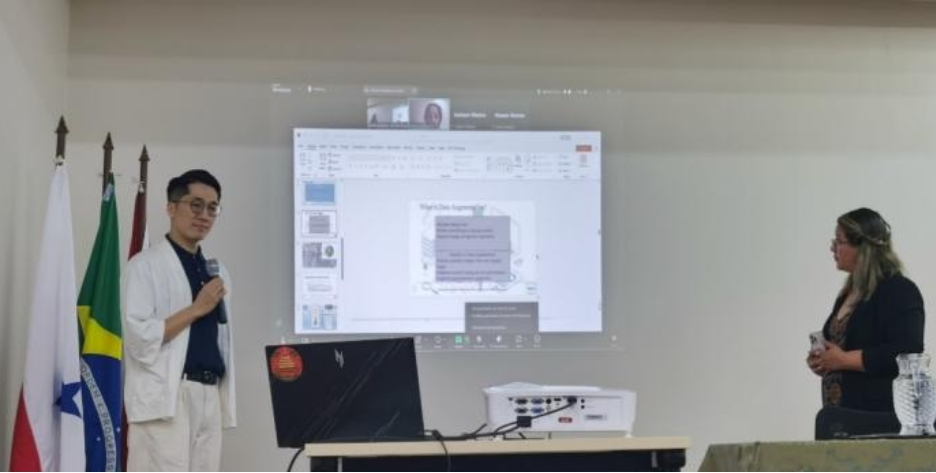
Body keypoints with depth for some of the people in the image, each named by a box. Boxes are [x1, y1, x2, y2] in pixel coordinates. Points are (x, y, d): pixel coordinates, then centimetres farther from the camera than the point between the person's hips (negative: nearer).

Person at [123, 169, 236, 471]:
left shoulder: (217, 272, 18)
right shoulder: (146, 265, -3)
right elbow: (139, 338, -13)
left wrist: (226, 403, 14)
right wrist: (196, 309, -12)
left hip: (209, 397, 7)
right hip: (165, 397, -7)